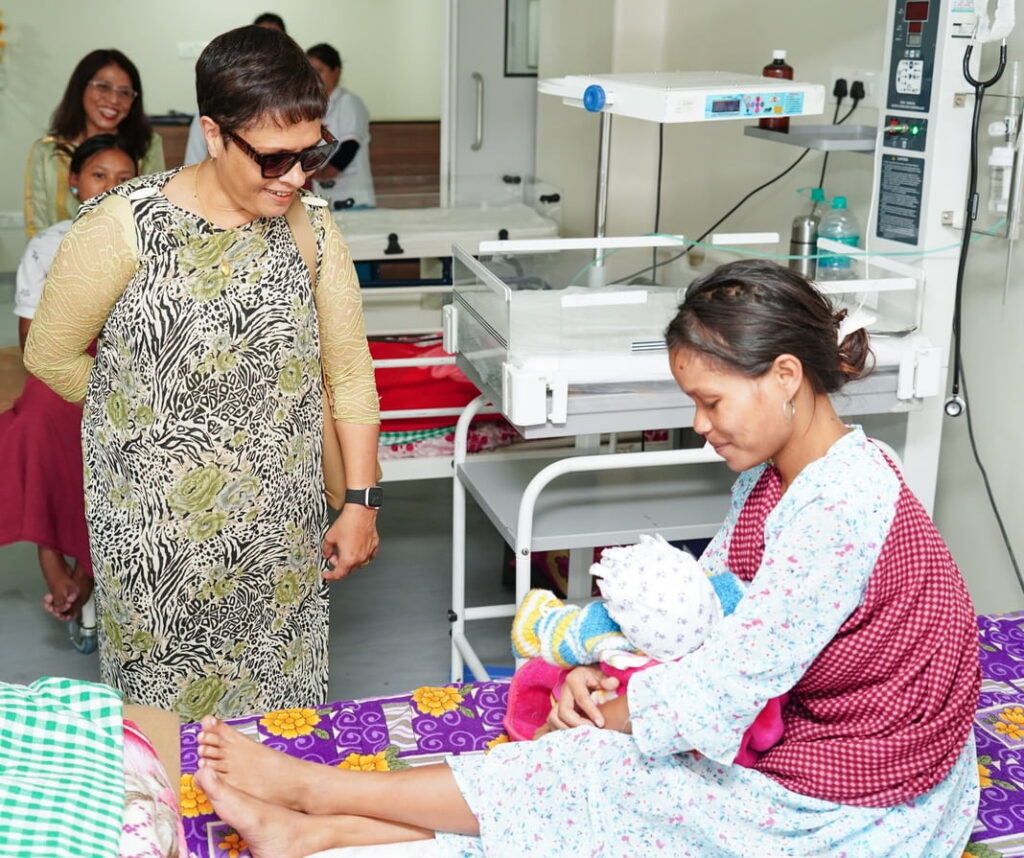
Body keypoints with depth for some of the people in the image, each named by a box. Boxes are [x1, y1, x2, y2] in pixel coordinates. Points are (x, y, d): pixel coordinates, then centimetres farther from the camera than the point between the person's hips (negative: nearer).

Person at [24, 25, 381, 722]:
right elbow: (51, 354, 0)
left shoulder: (311, 230, -1)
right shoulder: (123, 228, -13)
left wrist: (361, 502, 4)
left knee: (284, 714, 13)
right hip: (157, 538, -2)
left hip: (282, 535, 3)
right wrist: (150, 423, 6)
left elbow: (350, 374, 4)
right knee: (169, 722, 9)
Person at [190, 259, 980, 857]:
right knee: (579, 773, -3)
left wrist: (603, 712, -12)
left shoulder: (841, 510, -30)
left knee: (581, 776, -9)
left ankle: (319, 792, 5)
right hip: (804, 746, 8)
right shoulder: (776, 475, 2)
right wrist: (603, 664, -10)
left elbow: (718, 698, -29)